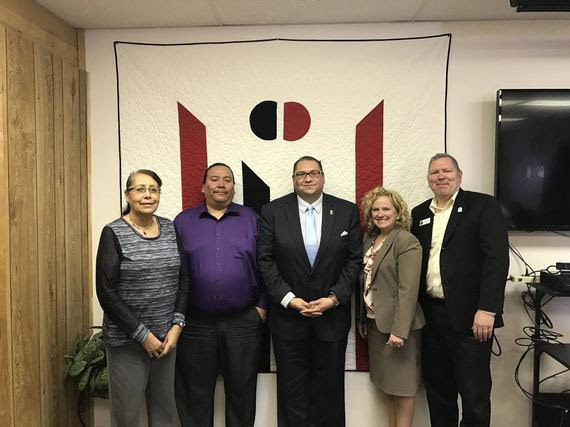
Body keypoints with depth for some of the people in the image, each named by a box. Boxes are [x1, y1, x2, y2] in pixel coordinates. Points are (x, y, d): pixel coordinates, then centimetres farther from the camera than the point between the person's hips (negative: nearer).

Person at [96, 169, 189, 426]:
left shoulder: (170, 229, 4)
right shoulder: (114, 233, -8)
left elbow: (183, 280, 6)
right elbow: (106, 292, -10)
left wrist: (177, 325, -4)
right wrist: (142, 334, -11)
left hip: (167, 337, 4)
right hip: (126, 340, -3)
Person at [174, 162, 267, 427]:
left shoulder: (251, 220, 5)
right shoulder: (183, 221, 5)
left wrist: (262, 306, -3)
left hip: (243, 322, 0)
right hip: (195, 323, 0)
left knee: (241, 390, 13)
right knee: (195, 393, 14)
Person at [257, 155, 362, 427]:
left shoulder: (347, 211, -1)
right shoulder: (273, 211, -3)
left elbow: (354, 260, -2)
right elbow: (265, 260, -5)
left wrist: (334, 298, -11)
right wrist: (288, 299, -13)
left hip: (332, 314, 1)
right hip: (287, 314, 0)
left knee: (329, 385, 15)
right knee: (292, 387, 13)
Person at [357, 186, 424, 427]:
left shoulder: (406, 242, -15)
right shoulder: (369, 239, 8)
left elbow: (408, 290, -20)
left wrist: (399, 330, -23)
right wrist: (362, 319, 12)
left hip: (397, 325, -7)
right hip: (375, 323, 7)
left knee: (402, 386, 7)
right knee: (388, 384, 18)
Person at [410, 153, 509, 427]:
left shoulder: (484, 206, -2)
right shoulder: (419, 214, 12)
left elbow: (497, 259, -11)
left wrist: (486, 310, -18)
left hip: (470, 317, -4)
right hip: (431, 317, 5)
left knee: (475, 393, 5)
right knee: (437, 390, 15)